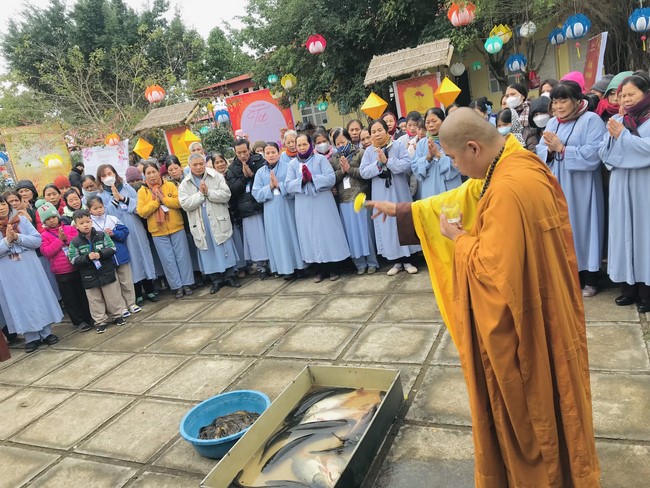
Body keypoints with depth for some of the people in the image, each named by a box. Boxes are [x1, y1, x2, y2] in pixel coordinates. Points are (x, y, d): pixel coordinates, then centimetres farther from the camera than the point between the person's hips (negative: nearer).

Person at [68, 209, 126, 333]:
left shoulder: (102, 235, -3)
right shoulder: (75, 242, -4)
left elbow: (112, 248, -5)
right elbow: (73, 260, -8)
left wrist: (100, 254, -20)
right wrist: (87, 257, -21)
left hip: (107, 273, 0)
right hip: (89, 277, 0)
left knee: (113, 296, 10)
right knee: (95, 300, 9)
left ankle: (117, 315, 27)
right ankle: (100, 321, 20)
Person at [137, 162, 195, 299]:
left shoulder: (170, 186, 1)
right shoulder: (142, 191, 1)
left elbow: (179, 202, -8)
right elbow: (141, 212, -7)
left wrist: (163, 198, -16)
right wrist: (155, 201, -14)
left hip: (176, 228, 0)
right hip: (158, 232, 0)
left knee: (182, 256, 5)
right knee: (168, 260, 4)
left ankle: (187, 284, 16)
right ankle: (177, 286, 14)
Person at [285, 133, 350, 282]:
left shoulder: (320, 159, 0)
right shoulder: (293, 164, 8)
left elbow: (331, 179, -10)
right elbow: (288, 185, 0)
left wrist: (312, 177, -17)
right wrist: (302, 180, -16)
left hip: (323, 203, -3)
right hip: (304, 206, 3)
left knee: (327, 233, 1)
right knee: (311, 235, 5)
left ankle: (332, 268, 12)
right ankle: (320, 270, 16)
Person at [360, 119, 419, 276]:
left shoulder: (398, 146, -2)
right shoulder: (369, 151, 4)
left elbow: (407, 165, -14)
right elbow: (363, 172, -4)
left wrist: (387, 161, -18)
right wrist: (378, 163, -16)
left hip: (399, 192, -2)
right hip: (381, 195, 2)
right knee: (387, 225, 5)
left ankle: (407, 260, 16)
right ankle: (396, 261, 16)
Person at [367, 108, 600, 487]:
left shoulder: (509, 189, -31)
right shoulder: (511, 164, 1)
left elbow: (493, 266, -30)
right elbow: (460, 198, 11)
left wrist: (460, 239, -12)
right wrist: (400, 210, 11)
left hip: (520, 317, -10)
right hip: (533, 302, 10)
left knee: (528, 401, 13)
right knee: (538, 395, 27)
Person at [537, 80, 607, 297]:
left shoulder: (591, 120, -6)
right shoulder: (552, 123, 13)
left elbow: (592, 154, -18)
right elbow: (540, 153, 7)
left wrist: (561, 148, -15)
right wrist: (550, 150, -14)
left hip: (581, 189, -5)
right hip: (557, 187, 5)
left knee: (582, 228, 1)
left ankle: (590, 280, 13)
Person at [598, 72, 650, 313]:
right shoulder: (618, 121, 12)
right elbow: (604, 154, 7)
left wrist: (623, 136, -10)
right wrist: (613, 137, -9)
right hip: (621, 187, 5)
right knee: (624, 231, 7)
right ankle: (629, 284, 16)